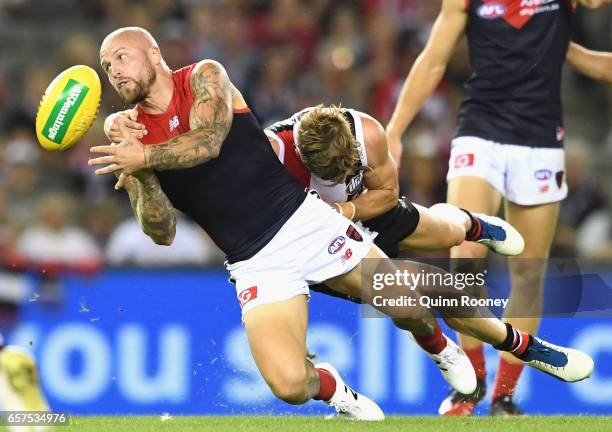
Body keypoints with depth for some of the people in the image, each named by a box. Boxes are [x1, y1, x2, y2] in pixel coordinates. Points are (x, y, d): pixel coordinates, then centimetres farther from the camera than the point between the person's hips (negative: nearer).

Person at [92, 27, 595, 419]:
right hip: (255, 265, 1)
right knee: (289, 385, -22)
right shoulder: (130, 138, 5)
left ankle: (523, 344, 21)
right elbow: (162, 233, -1)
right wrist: (141, 178, -19)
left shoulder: (205, 77, 0)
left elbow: (207, 141, -20)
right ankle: (330, 386, 14)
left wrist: (145, 157, -34)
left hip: (302, 219, -1)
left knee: (410, 305, -5)